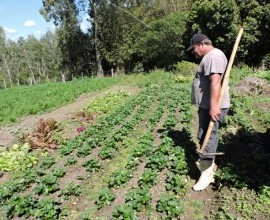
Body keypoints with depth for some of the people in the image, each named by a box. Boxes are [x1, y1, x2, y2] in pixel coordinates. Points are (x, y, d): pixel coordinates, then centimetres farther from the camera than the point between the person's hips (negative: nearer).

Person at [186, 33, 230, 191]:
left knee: (207, 137, -8)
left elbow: (216, 82, -26)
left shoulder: (214, 56, -14)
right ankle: (209, 164, 33)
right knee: (204, 136, 18)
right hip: (207, 105, 11)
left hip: (212, 107, -11)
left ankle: (207, 174, 0)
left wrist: (213, 106, -31)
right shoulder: (209, 57, 21)